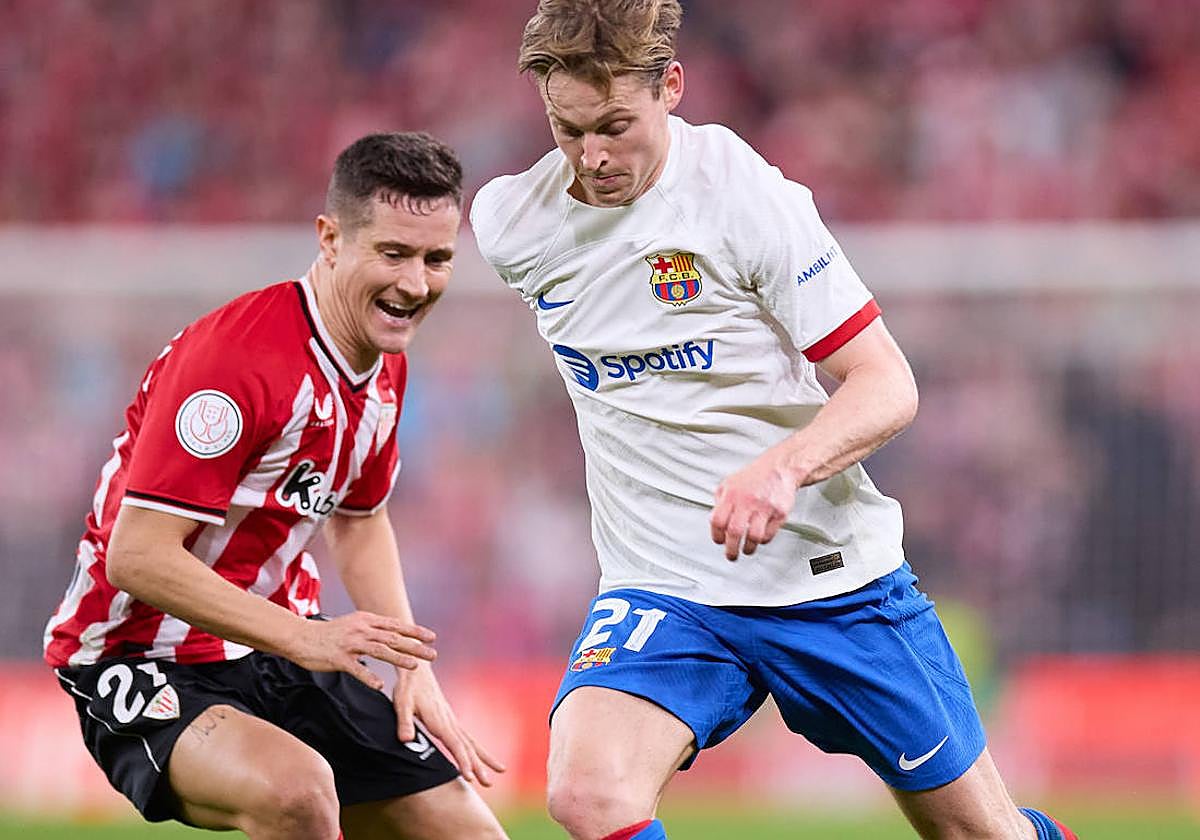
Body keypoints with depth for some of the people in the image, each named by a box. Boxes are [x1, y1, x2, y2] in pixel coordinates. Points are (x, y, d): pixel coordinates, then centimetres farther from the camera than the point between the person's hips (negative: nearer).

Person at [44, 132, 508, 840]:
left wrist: (414, 670, 9)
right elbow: (136, 556, -27)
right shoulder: (236, 357, -24)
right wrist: (304, 638, -30)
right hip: (146, 662, -9)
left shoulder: (384, 361, 4)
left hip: (281, 658, 9)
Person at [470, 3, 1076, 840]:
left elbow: (888, 386, -14)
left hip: (832, 574, -2)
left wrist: (783, 468, -32)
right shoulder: (507, 222, -3)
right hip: (661, 595, 2)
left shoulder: (751, 197, -15)